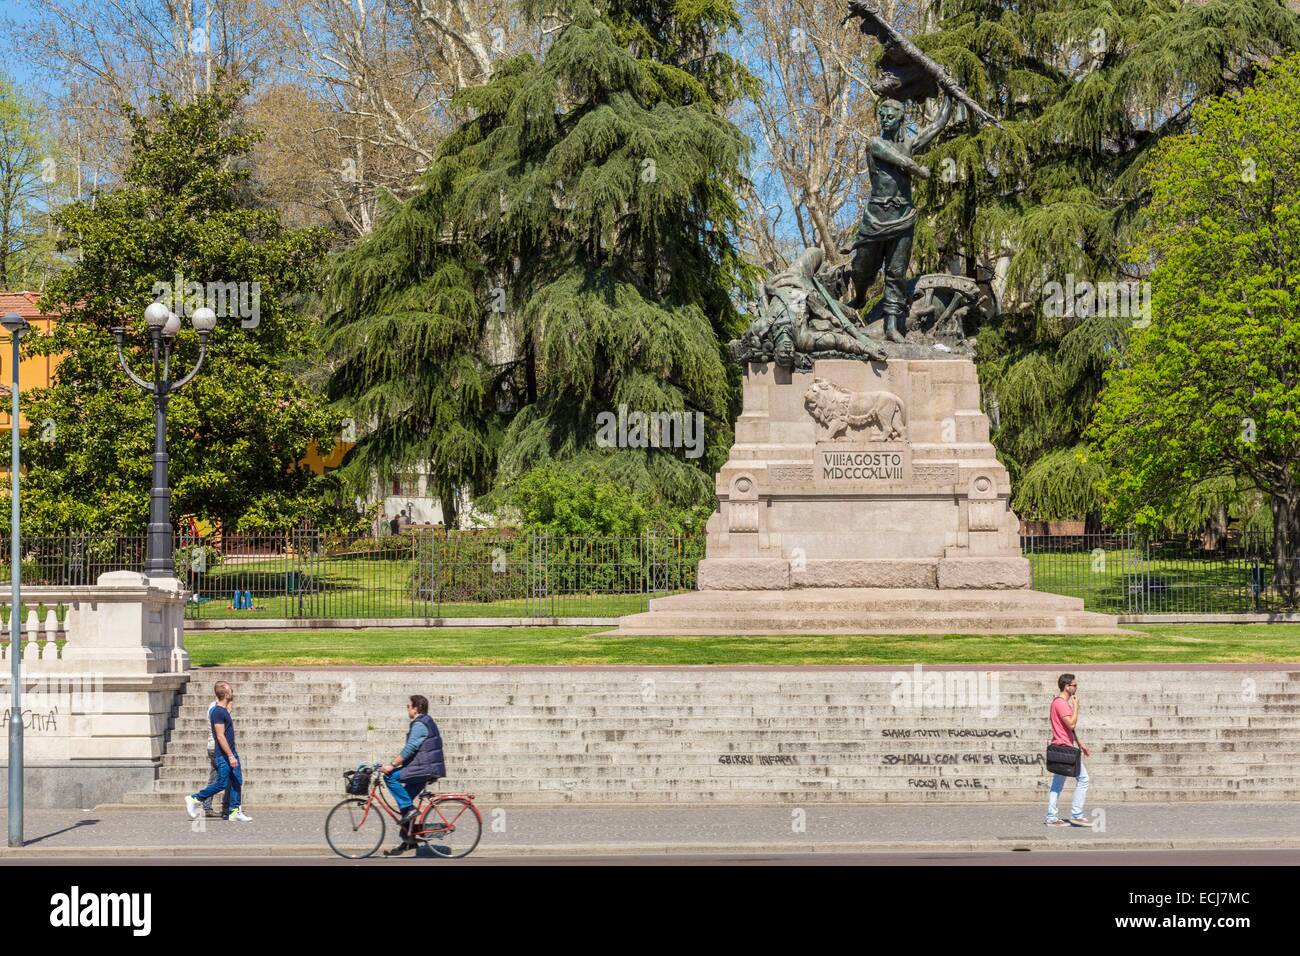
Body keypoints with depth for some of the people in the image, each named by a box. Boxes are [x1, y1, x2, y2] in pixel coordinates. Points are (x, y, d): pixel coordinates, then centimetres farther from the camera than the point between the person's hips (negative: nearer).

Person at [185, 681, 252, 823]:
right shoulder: (218, 712, -18)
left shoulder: (224, 710, 11)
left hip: (231, 752, 9)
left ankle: (235, 811, 7)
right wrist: (230, 756, -22)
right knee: (222, 783, -4)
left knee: (237, 782, 5)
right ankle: (194, 799, 8)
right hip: (223, 755, -9)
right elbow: (220, 736, -21)